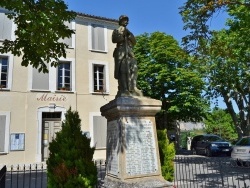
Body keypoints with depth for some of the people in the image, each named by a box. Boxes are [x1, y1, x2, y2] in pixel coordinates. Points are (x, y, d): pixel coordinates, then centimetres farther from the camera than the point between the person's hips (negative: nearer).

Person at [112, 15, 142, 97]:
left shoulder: (128, 32, 30)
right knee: (123, 71, -16)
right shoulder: (117, 30, 15)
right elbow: (114, 40, -3)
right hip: (121, 52, -5)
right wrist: (122, 34, -6)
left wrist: (129, 34, 4)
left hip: (130, 52, 6)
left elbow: (134, 42, 18)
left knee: (133, 70, -8)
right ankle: (123, 90, -21)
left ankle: (133, 89, -11)